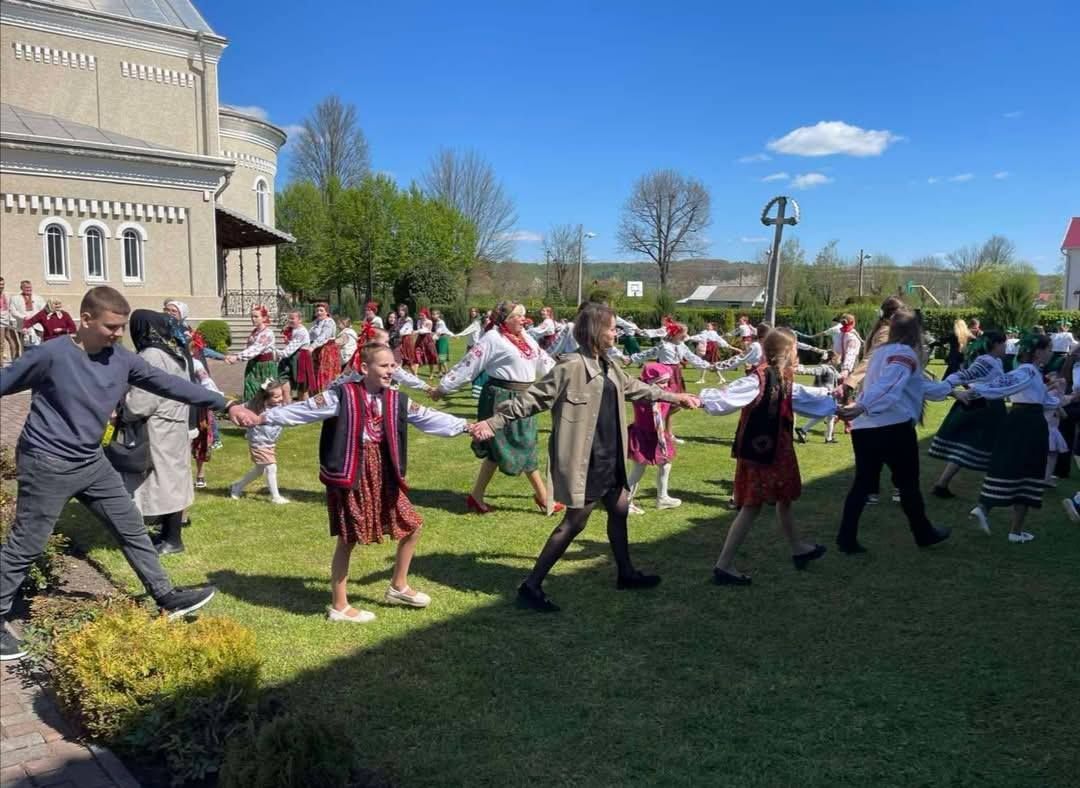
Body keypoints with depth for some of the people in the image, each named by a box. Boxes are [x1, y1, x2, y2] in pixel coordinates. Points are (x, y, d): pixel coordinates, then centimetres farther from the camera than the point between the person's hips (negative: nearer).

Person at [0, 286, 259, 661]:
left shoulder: (122, 359, -2)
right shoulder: (51, 355, -18)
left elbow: (170, 384, -2)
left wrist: (226, 405, -5)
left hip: (92, 462, 6)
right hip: (47, 464, -6)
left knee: (131, 528, 10)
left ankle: (166, 597, 21)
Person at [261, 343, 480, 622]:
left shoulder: (396, 400, 4)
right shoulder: (341, 395, -11)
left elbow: (429, 417, 7)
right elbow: (304, 409, -8)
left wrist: (465, 426, 4)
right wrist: (264, 417, -10)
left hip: (382, 474, 6)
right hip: (350, 475, -6)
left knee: (412, 525, 12)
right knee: (347, 541, 2)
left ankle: (398, 586, 31)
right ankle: (339, 606, 18)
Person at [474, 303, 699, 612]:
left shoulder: (607, 366, 9)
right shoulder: (571, 367, -19)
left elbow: (632, 387, 27)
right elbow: (532, 398, -17)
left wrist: (672, 396, 35)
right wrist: (495, 421, -21)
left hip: (607, 458, 9)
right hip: (584, 461, -9)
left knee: (619, 509, 20)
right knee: (575, 522, -4)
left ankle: (626, 573, 40)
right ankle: (531, 586, 5)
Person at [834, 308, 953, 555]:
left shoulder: (881, 351, 20)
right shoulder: (905, 354, -7)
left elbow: (920, 387, 29)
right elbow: (888, 387, -25)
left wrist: (948, 390, 38)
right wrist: (862, 407, -37)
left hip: (863, 427, 8)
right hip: (893, 427, -7)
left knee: (863, 484, 10)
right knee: (908, 483, 10)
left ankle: (847, 538, 5)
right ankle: (924, 534, 27)